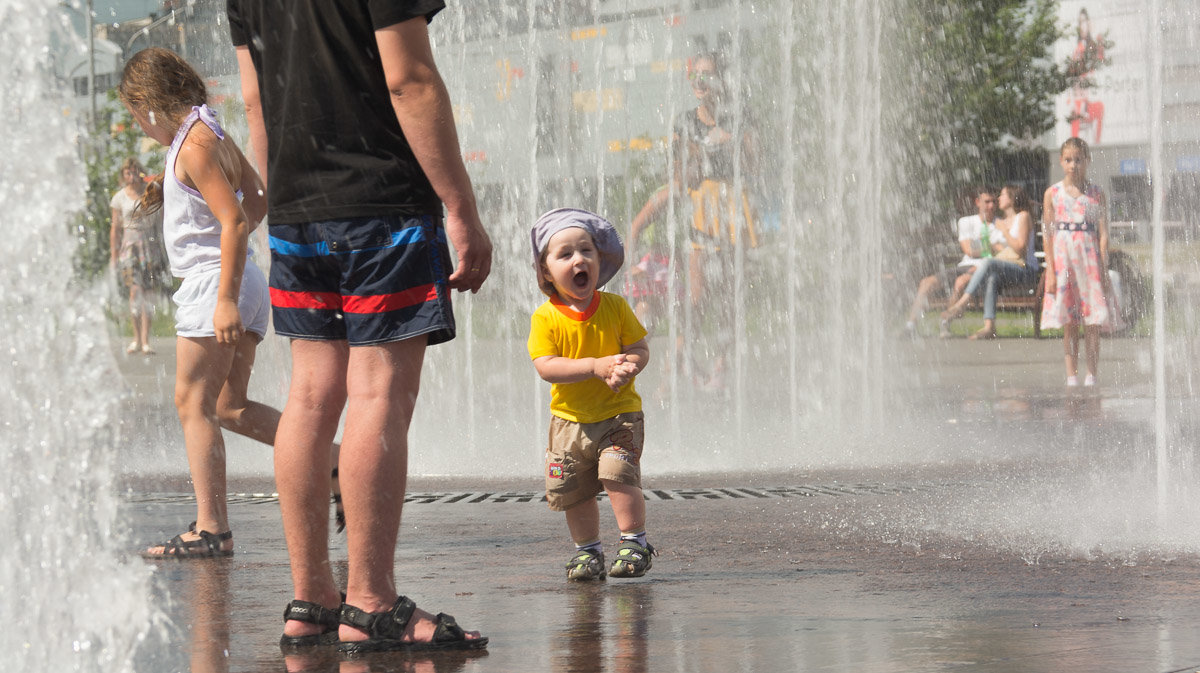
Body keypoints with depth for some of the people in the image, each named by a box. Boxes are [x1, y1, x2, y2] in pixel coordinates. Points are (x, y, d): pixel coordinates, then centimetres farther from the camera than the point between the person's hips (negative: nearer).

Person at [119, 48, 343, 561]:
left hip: (214, 283, -10)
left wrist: (226, 300, -26)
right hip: (242, 280, 10)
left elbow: (236, 222, -22)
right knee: (229, 406, 12)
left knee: (194, 403, -7)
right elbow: (258, 202, 26)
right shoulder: (214, 135, 14)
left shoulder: (194, 145, -15)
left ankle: (211, 528, -11)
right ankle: (335, 459, 8)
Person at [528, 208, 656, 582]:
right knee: (573, 491, 6)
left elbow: (639, 348, -2)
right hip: (570, 419, 1)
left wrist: (628, 366, -27)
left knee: (618, 475, -20)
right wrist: (596, 366, -29)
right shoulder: (546, 318, -10)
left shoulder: (615, 307, -5)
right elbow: (546, 366, -18)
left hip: (618, 413, -1)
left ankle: (634, 542, -8)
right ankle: (588, 549, 24)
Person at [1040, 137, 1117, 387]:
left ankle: (1091, 376, 5)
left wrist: (1103, 269, -5)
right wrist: (1050, 271, -3)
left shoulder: (1096, 194, 3)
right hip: (1063, 259, 0)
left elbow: (1103, 234, 2)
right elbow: (1048, 235, 3)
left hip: (1090, 258, 0)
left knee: (1092, 324, -1)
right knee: (1069, 325, 1)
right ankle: (1072, 377, 5)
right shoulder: (1052, 194, 4)